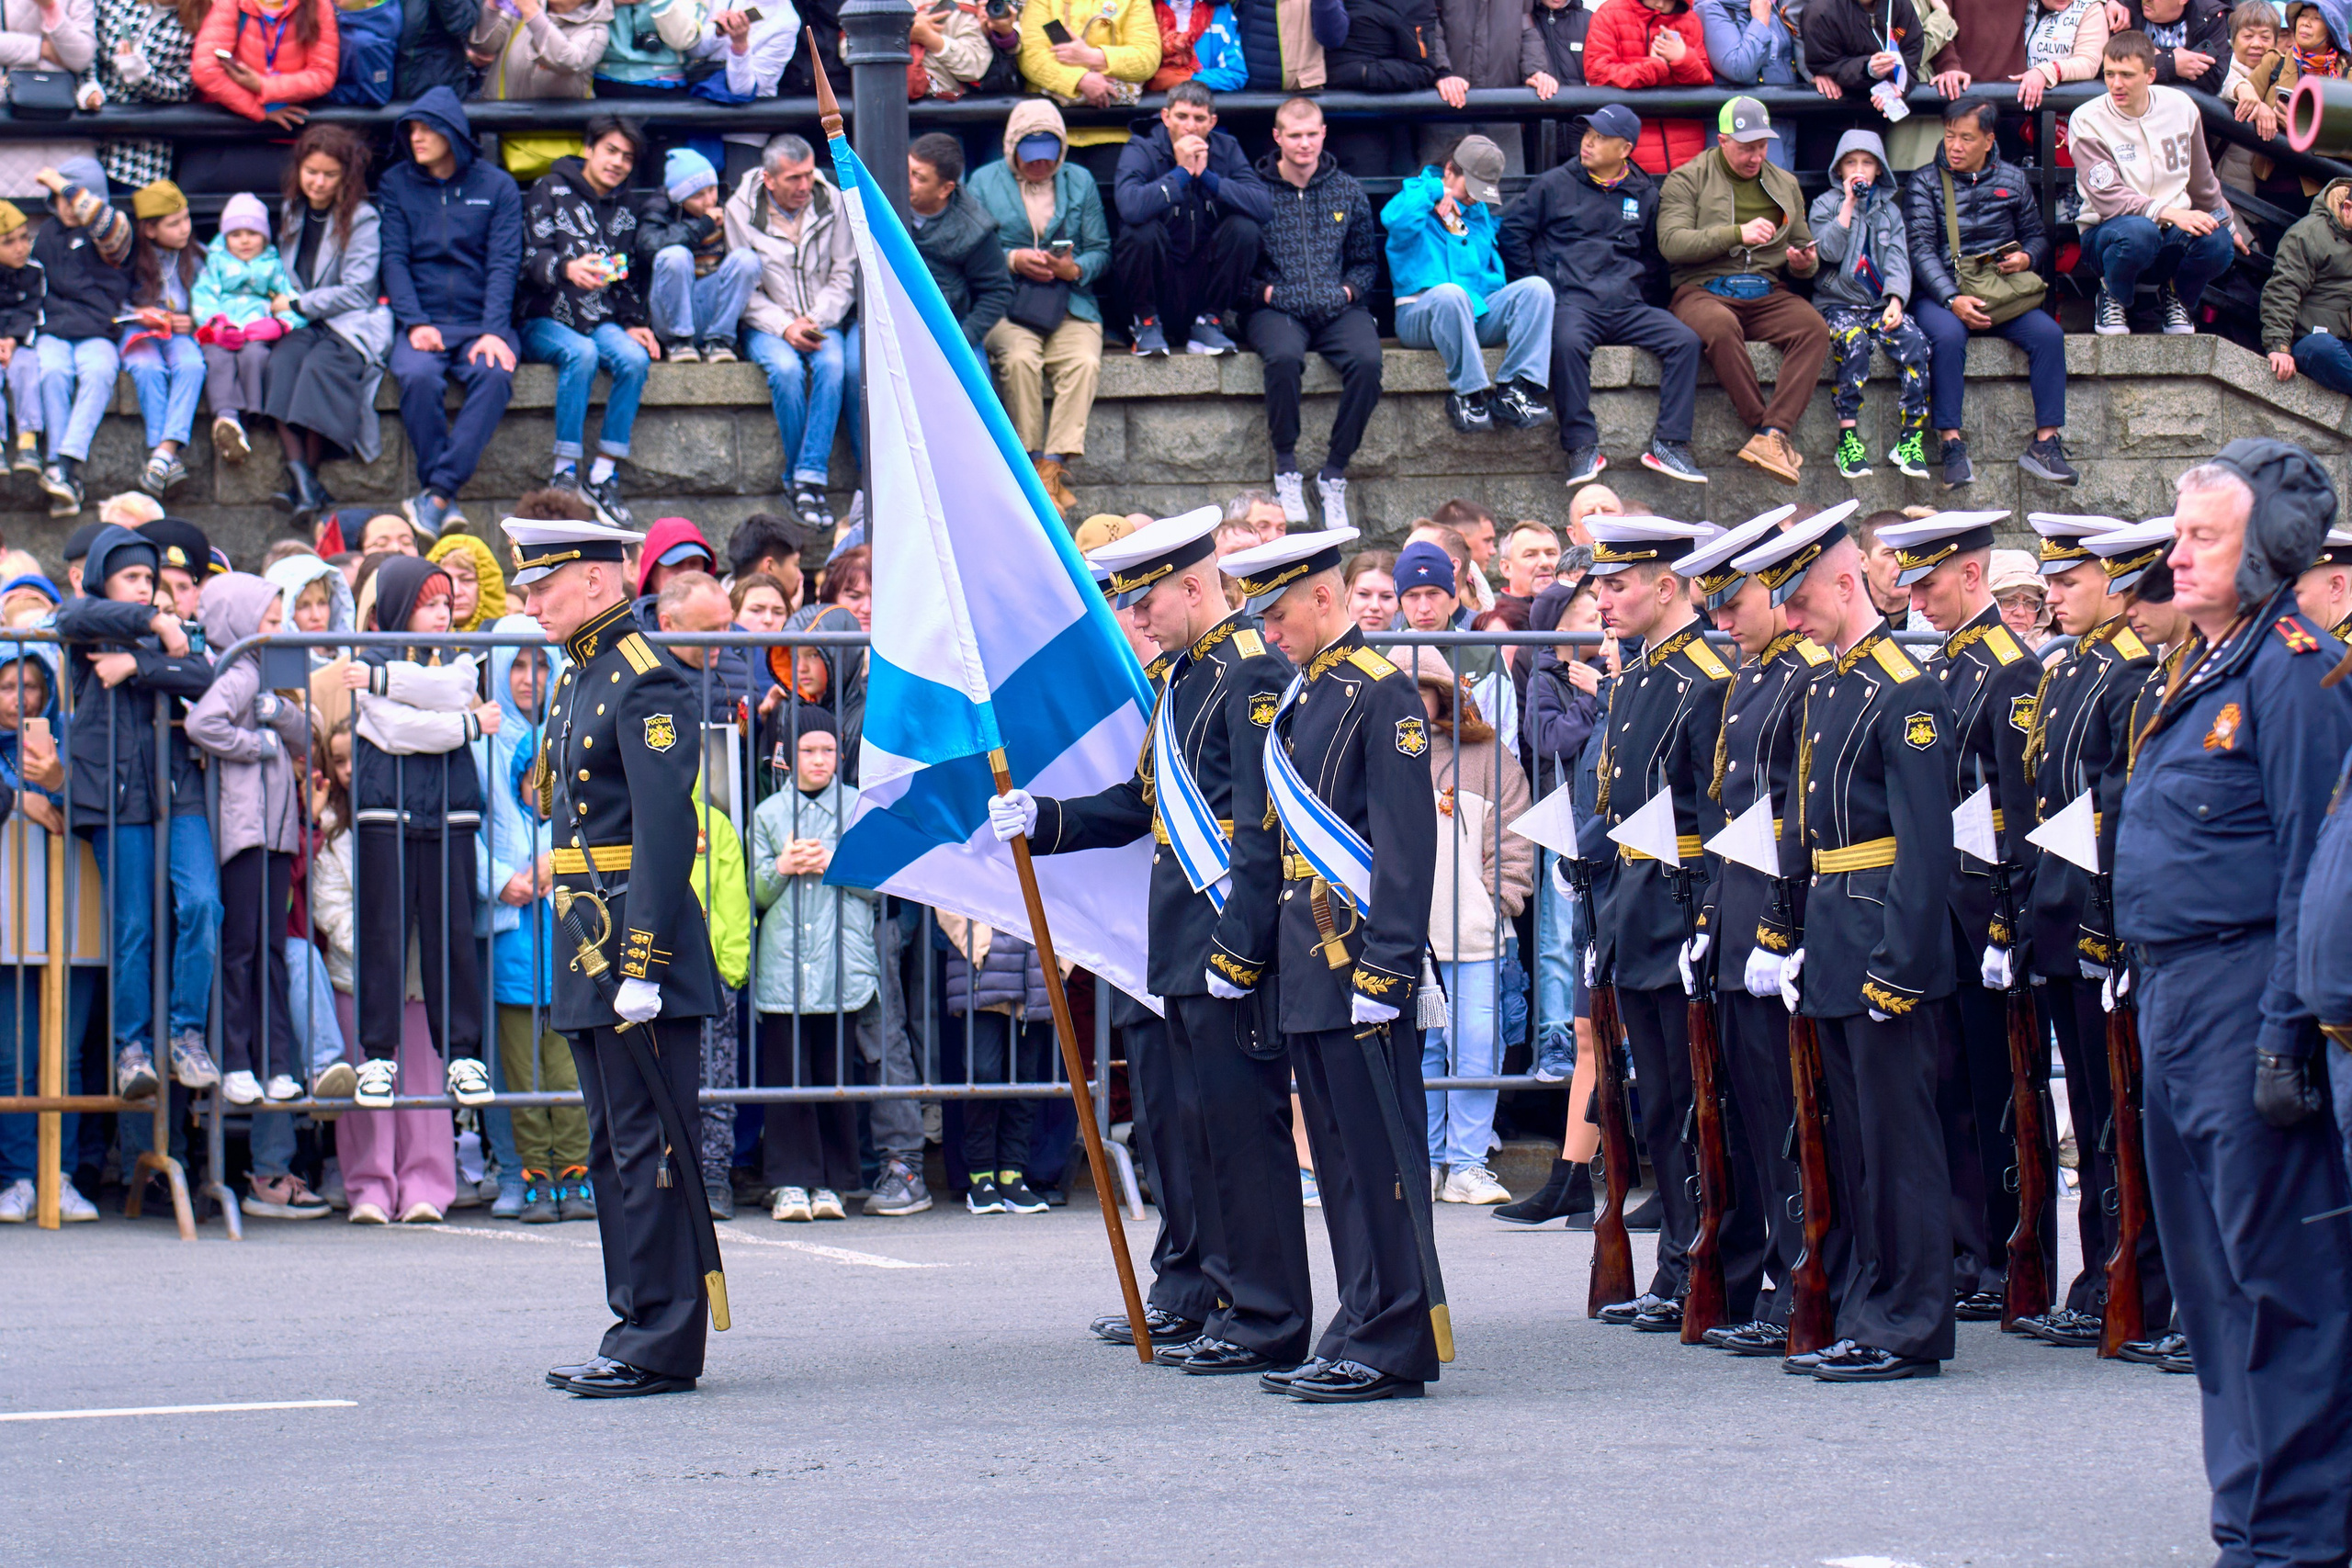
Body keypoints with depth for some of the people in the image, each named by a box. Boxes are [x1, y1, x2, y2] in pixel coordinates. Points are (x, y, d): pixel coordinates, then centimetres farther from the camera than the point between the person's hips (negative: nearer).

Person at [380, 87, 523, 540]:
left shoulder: (497, 187, 8)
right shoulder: (396, 184, 11)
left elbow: (504, 264, 0)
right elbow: (394, 260, 3)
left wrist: (494, 331, -15)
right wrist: (414, 323, -13)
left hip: (481, 324, 0)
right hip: (423, 321, 0)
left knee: (493, 375, -33)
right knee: (418, 376, -33)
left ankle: (439, 492, -35)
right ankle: (445, 501, -26)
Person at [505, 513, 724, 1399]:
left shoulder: (644, 678, -13)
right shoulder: (579, 679, 17)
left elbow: (666, 829, -20)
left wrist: (641, 965, -24)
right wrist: (591, 958, 18)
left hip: (640, 946, -10)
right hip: (588, 952, 10)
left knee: (650, 1147, -6)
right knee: (614, 1150, 13)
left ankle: (662, 1349, -3)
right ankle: (635, 1331, 19)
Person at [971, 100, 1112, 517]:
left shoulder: (1080, 182, 17)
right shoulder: (985, 182, 11)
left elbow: (1101, 251, 11)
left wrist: (1074, 269, -10)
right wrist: (1014, 261, -13)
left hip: (1071, 306, 2)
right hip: (1008, 307, -2)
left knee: (1085, 361, -30)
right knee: (1019, 358, -34)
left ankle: (1054, 463, -32)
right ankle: (1030, 462, -27)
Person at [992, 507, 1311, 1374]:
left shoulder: (1252, 672, -13)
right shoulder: (1183, 676, 17)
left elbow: (1263, 825, -19)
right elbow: (1143, 804, 21)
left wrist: (1239, 946, -22)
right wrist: (1042, 819, 10)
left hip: (1233, 945, -10)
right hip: (1180, 949, 10)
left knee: (1244, 1130, -7)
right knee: (1182, 1120, 14)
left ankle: (1268, 1325, -2)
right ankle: (1218, 1302, 23)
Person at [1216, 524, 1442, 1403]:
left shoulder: (1382, 695, -10)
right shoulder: (1301, 699, 17)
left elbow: (1407, 845, -16)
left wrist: (1383, 968, -20)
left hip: (1358, 962, -9)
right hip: (1304, 967, 9)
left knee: (1379, 1155, -6)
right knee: (1339, 1160, 12)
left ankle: (1392, 1352, -3)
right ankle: (1359, 1338, 17)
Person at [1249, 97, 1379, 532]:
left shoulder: (1347, 191, 15)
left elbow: (1365, 262, 20)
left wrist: (1349, 289, 0)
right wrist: (1265, 291, -10)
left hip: (1337, 306, 2)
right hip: (1276, 310, -2)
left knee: (1367, 360, -31)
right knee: (1285, 357, -38)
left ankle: (1334, 472, -18)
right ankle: (1286, 468, -20)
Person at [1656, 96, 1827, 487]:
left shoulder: (1784, 184, 21)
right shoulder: (1688, 180, 6)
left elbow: (1805, 252, 27)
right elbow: (1671, 242, -9)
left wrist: (1805, 262, 1)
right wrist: (1738, 234, -18)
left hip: (1766, 293, 4)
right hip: (1703, 290, -4)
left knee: (1814, 327, -28)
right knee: (1721, 325, -40)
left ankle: (1771, 435, -38)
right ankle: (1771, 432, -32)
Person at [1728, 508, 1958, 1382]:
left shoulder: (1905, 695, -13)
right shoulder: (1824, 690, 14)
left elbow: (1926, 849, -17)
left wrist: (1897, 967, -20)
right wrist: (1787, 936, 14)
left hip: (1883, 947, -9)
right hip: (1832, 948, 9)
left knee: (1897, 1138, -5)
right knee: (1854, 1141, 13)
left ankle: (1911, 1330, 0)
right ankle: (1865, 1320, 19)